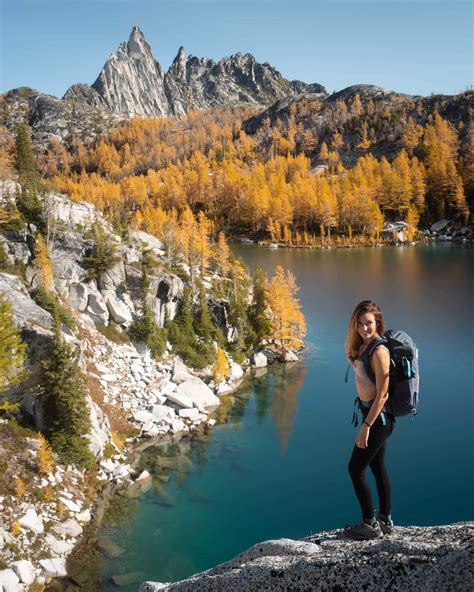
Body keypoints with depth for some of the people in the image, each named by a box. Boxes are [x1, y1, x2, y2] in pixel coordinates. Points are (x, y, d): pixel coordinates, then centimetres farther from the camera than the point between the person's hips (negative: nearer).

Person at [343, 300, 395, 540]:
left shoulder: (379, 351, -22)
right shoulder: (363, 346, 5)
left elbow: (382, 394, -23)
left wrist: (366, 426, -22)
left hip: (378, 417, -9)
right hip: (373, 414, 9)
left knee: (356, 468, 0)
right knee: (378, 468, 17)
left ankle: (370, 524, 13)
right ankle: (385, 521, 30)